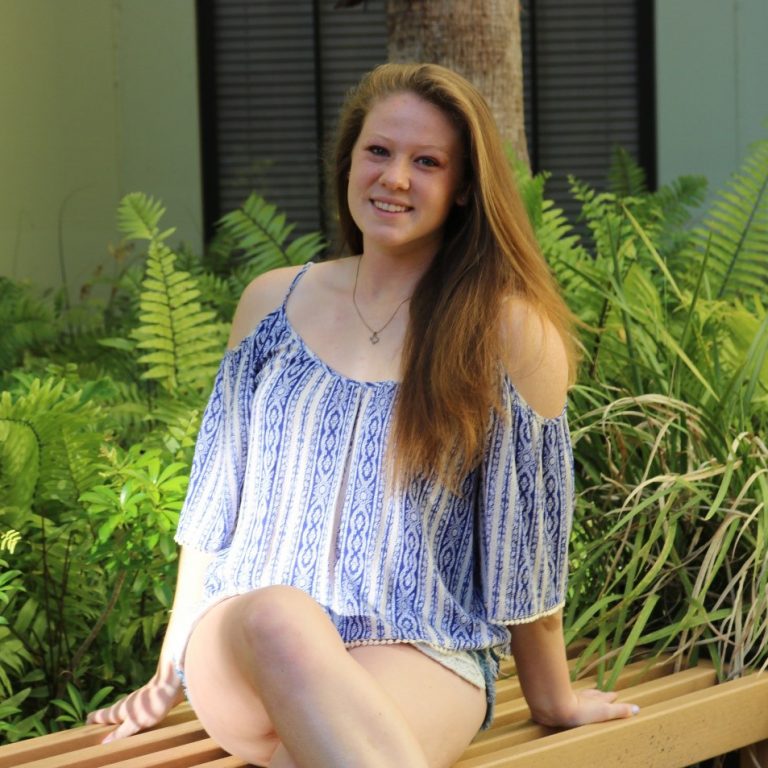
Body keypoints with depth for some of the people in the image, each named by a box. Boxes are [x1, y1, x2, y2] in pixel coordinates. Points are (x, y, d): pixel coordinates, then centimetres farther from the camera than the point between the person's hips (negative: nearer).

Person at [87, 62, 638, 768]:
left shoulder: (510, 331, -1)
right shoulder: (274, 303, 10)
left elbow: (526, 540, 5)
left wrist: (554, 701, 14)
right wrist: (171, 673, 18)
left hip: (423, 656, -3)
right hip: (239, 652, 3)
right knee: (279, 614, -36)